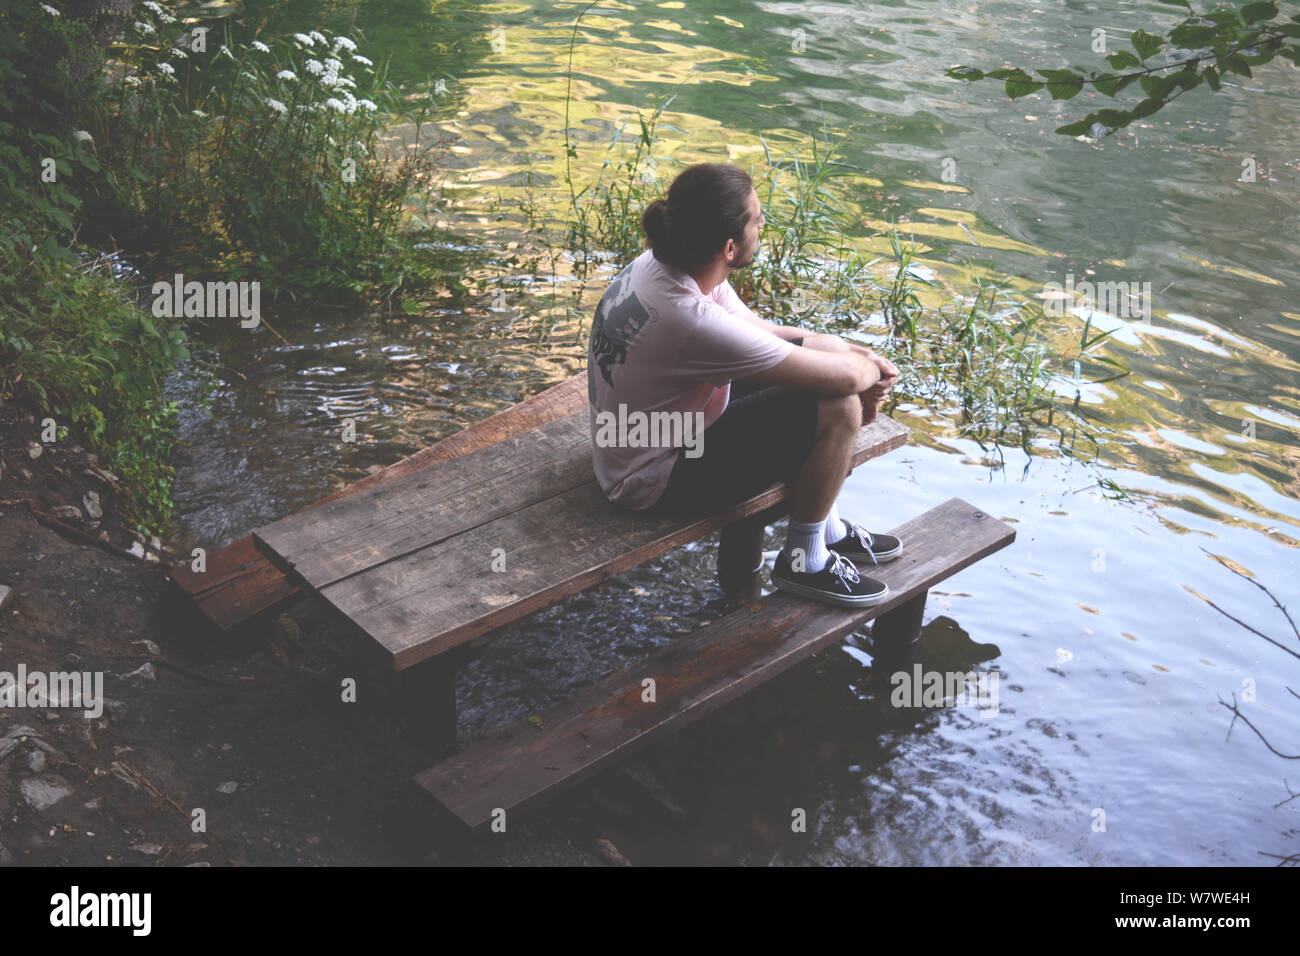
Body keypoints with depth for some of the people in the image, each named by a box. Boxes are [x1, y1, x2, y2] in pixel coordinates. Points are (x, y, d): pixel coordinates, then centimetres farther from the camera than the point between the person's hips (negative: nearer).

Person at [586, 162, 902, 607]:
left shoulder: (659, 265, -7)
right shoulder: (692, 320, -36)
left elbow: (755, 329, 9)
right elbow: (843, 378, -29)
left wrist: (851, 352, -2)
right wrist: (869, 370, -6)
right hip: (657, 481, -10)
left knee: (821, 347, 9)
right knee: (837, 409, -20)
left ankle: (826, 527, 23)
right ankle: (803, 561, 4)